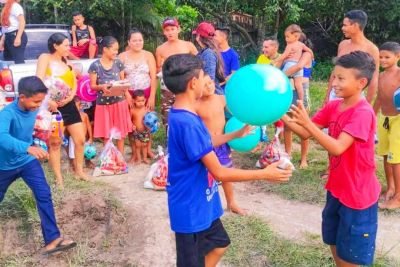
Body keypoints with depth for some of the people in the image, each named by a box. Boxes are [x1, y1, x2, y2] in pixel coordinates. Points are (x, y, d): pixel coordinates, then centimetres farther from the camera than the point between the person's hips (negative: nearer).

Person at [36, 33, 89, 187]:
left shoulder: (66, 63, 19)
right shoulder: (45, 58, -2)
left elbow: (74, 83, 10)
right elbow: (39, 81, -15)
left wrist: (71, 96, -11)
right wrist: (48, 99, -26)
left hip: (69, 105, 6)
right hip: (52, 105, -6)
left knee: (80, 140, 7)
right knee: (55, 142, 0)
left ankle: (79, 171, 24)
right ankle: (58, 178, 10)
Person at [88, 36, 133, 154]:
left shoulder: (118, 63, 2)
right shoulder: (95, 66, -7)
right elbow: (92, 86, -3)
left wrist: (127, 94, -10)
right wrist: (101, 87, -24)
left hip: (119, 102, 2)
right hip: (103, 104, -2)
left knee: (120, 133, 7)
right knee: (106, 135, 5)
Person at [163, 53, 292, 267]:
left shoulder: (183, 115, 2)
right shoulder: (187, 123, -29)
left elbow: (205, 146, 17)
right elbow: (219, 173, -25)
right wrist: (264, 174, -16)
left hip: (201, 204, 10)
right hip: (191, 208, -10)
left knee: (219, 244, 26)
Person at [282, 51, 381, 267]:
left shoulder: (363, 113, -24)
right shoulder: (332, 106, 0)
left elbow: (337, 148, -32)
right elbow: (306, 133, -2)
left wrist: (307, 123, -38)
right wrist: (283, 117, -16)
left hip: (358, 193, -8)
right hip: (336, 188, 8)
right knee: (334, 243, 22)